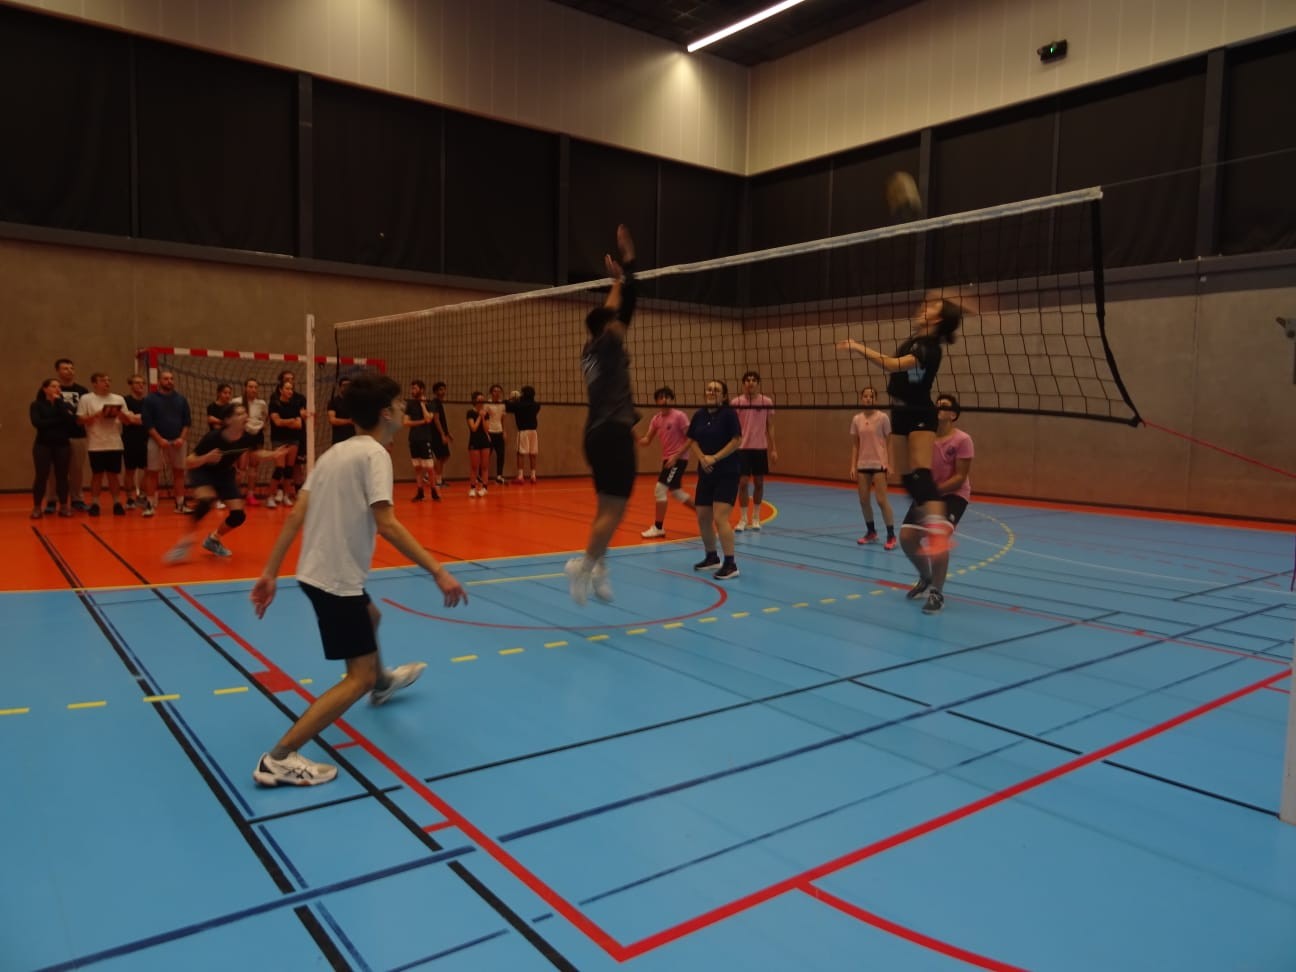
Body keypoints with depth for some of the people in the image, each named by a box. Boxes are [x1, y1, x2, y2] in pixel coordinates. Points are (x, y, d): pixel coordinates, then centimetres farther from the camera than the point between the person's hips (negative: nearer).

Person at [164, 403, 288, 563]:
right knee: (206, 500, -35)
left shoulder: (247, 438, -21)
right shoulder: (212, 438, -33)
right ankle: (186, 540, -16)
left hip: (225, 474, 5)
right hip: (203, 472, -5)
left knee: (238, 515, -6)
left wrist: (273, 455, -13)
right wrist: (206, 458, -45)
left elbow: (255, 453, 5)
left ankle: (213, 539, 24)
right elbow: (188, 463, -27)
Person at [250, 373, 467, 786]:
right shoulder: (373, 453, -16)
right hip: (337, 579, -10)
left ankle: (381, 682, 62)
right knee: (358, 678, -4)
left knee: (371, 618, 35)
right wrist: (438, 572, -27)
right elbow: (386, 525, -27)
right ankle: (279, 758, -8)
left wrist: (269, 573, 8)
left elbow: (296, 516, 6)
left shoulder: (335, 451, 9)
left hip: (316, 572, 10)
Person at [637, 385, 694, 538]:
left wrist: (676, 456, -20)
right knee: (676, 492, 16)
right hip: (667, 459, 8)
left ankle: (658, 528, -5)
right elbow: (648, 440, 4)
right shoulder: (656, 419, 6)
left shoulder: (679, 416, -14)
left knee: (660, 489, -13)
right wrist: (637, 440, -18)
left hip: (678, 459, -8)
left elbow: (690, 439, -14)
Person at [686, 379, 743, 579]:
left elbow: (737, 441, -14)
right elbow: (692, 441, 10)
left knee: (720, 518, -15)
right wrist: (702, 458, -8)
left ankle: (730, 564, -7)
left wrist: (715, 458, -17)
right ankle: (712, 557, 29)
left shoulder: (729, 414, -10)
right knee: (703, 517, 11)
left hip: (727, 473, -6)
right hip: (706, 473, 6)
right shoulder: (699, 415, 5)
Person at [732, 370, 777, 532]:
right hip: (742, 448, -1)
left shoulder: (767, 402, 0)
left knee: (759, 483, 7)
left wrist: (773, 449, 2)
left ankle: (755, 518, 19)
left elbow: (770, 426, 5)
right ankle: (743, 519, 8)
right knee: (743, 482, -3)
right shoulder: (737, 402, -3)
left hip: (760, 448, 1)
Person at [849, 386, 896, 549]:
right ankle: (871, 532, 23)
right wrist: (853, 466, 4)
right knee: (863, 500, 6)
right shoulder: (856, 419, 5)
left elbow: (889, 442, -4)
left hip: (879, 464, -5)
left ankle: (891, 536, -1)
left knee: (882, 500, -8)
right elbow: (855, 444, 10)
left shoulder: (883, 417, -6)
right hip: (863, 464, 5)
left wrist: (890, 464, -11)